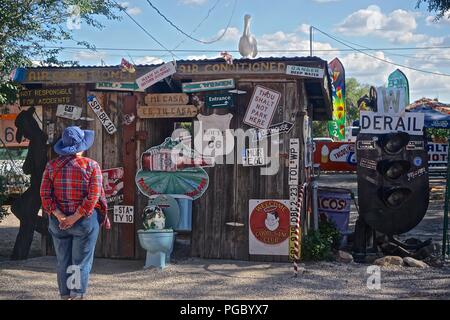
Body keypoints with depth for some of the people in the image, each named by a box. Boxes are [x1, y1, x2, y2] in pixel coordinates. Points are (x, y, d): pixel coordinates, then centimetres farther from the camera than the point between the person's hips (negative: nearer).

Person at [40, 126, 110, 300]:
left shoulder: (51, 165, 0)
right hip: (85, 220, -3)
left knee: (62, 261, 13)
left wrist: (60, 217, -10)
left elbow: (45, 194, -6)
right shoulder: (91, 166, -8)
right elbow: (93, 196, -16)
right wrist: (75, 218, -13)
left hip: (58, 222, 3)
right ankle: (77, 295, 7)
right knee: (81, 262, 6)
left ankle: (65, 295, 22)